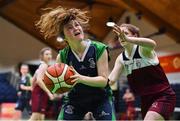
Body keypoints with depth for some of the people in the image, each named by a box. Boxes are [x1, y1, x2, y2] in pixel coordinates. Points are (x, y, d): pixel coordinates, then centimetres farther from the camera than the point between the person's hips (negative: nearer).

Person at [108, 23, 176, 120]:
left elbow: (152, 44, -39)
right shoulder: (121, 58, 5)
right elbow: (111, 79, -1)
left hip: (163, 96, -7)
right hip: (146, 99, 8)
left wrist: (127, 39, -54)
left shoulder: (143, 48, -13)